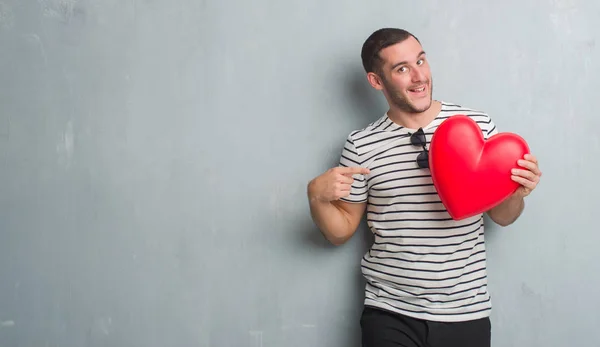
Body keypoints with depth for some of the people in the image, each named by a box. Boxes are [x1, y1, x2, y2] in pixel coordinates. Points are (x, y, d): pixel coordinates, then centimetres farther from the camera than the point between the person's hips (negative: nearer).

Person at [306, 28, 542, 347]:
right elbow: (340, 232, 4)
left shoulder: (478, 125, -3)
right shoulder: (361, 145, -4)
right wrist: (316, 196, -14)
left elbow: (501, 216, 7)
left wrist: (518, 194, -13)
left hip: (466, 312, 1)